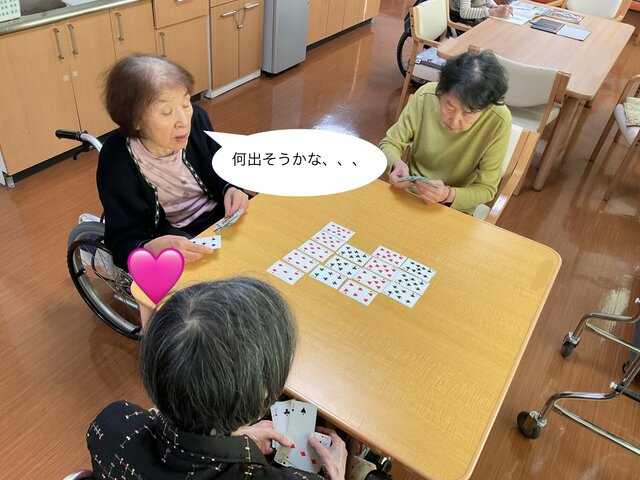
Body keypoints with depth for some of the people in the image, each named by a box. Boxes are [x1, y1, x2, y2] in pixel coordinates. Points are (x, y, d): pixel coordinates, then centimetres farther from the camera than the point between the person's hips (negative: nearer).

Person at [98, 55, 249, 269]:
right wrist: (153, 249, -41)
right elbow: (124, 243, -18)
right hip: (172, 238, -5)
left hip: (221, 218, 5)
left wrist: (231, 190, -17)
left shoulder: (197, 119, -10)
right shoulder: (117, 162, -22)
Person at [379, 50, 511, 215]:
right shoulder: (426, 96, -16)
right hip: (410, 193, 2)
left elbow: (486, 188, -12)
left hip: (456, 209, -1)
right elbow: (390, 144, -4)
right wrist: (397, 164, -26)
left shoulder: (499, 121, -20)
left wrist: (448, 195, -31)